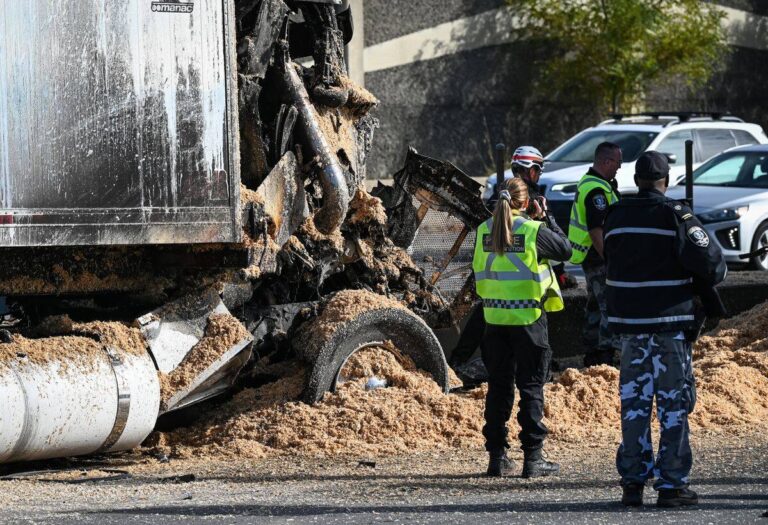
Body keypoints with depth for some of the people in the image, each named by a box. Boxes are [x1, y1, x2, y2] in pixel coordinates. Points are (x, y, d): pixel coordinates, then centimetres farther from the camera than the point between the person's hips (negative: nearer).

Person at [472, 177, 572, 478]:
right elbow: (565, 250, 3)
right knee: (531, 386, 3)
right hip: (528, 317, -4)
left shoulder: (485, 231, 2)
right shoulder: (533, 230, -11)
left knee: (498, 385, 12)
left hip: (494, 317, 4)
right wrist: (548, 218, 10)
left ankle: (497, 456, 12)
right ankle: (532, 457, 1)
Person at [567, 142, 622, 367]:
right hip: (598, 256, -11)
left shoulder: (588, 182, 13)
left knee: (596, 305, 17)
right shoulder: (596, 190, -21)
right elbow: (596, 230, -26)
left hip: (592, 256, 11)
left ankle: (592, 355, 24)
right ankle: (606, 355, -11)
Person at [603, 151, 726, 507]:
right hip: (670, 320, -5)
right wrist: (705, 283, 6)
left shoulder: (615, 217, 5)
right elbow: (709, 260, -15)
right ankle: (671, 484, 0)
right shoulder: (675, 216, -11)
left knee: (633, 402, 11)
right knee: (674, 403, 1)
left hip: (629, 320, 5)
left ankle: (632, 481, 10)